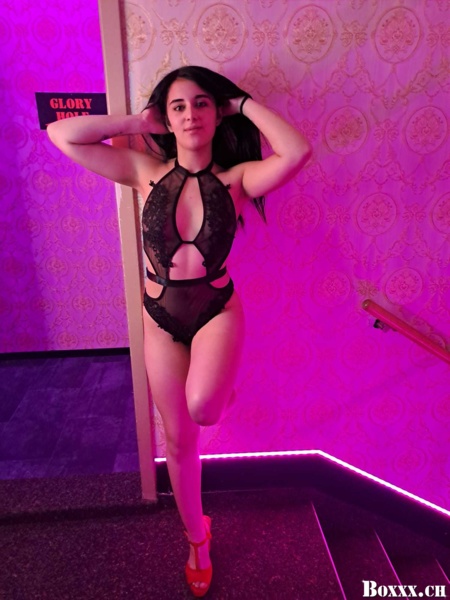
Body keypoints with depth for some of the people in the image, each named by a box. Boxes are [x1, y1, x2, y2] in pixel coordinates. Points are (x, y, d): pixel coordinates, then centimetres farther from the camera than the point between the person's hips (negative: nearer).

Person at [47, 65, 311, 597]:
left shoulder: (235, 178, -7)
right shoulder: (146, 172, -5)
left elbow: (296, 153, -25)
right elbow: (60, 134, -8)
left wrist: (244, 104, -11)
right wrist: (136, 122, -6)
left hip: (218, 310, -1)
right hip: (160, 318, 2)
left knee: (201, 410, -29)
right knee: (179, 439, 12)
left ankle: (221, 385, 13)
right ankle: (197, 539, 39)